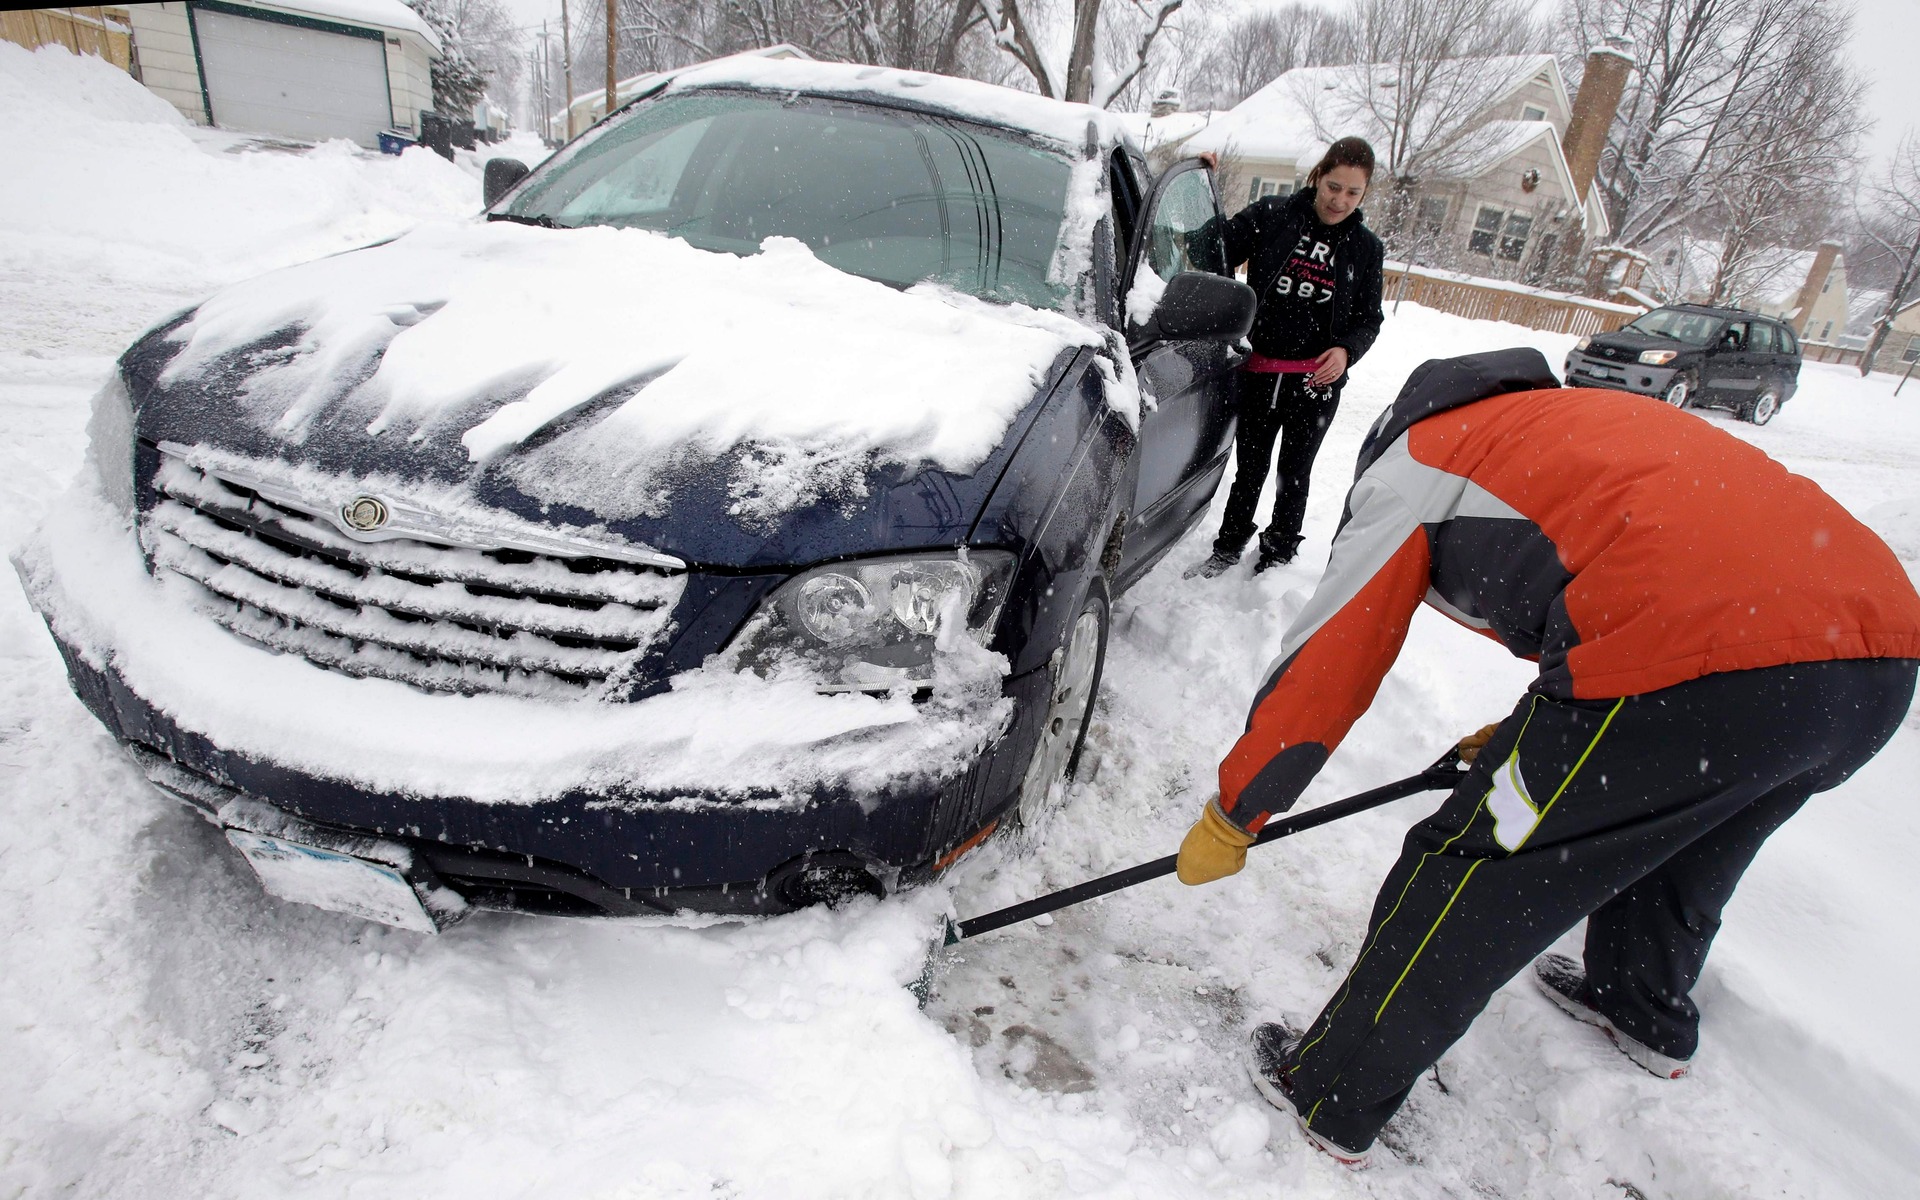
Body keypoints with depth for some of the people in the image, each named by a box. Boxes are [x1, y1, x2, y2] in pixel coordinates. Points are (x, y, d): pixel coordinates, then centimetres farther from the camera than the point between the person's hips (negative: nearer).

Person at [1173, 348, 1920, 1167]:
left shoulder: (1412, 459, 11)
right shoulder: (1568, 425, 33)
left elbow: (1324, 663, 7)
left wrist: (1229, 820, 16)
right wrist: (1530, 740, 46)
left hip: (1705, 665, -9)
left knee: (1470, 881, 6)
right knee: (1675, 839, 34)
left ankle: (1328, 1098, 23)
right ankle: (1647, 1016, 61)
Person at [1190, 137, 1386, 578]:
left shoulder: (1365, 247, 3)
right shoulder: (1271, 216, -3)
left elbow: (1369, 318, 9)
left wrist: (1346, 350, -12)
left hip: (1316, 384, 1)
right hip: (1259, 372, 0)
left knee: (1294, 475, 13)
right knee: (1249, 469, 13)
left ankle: (1275, 561, 30)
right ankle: (1228, 549, 34)